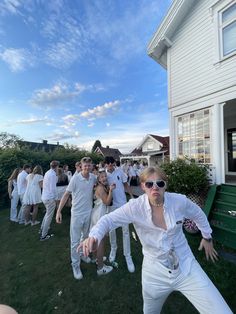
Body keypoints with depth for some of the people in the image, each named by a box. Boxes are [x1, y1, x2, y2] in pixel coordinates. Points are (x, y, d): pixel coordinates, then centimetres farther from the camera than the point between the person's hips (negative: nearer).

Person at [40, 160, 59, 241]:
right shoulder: (53, 174, -20)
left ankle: (42, 229, 40)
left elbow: (44, 185, 13)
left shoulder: (47, 173, 8)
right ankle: (44, 235, 18)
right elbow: (53, 188, -21)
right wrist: (56, 197, -10)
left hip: (44, 197, 9)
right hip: (50, 198, -9)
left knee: (48, 213, 26)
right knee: (49, 216, 5)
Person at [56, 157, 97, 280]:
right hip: (77, 213, -4)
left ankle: (83, 254, 50)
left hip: (89, 212, 5)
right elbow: (66, 194, -15)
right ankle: (75, 264, 33)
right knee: (75, 241, 10)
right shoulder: (75, 178, -19)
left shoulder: (93, 177, -7)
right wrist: (59, 211, -16)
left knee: (86, 237, 25)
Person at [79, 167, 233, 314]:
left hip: (186, 267, 1)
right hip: (155, 272, 0)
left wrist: (207, 237, 16)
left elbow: (198, 215, 4)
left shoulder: (180, 201, -17)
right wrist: (94, 236, -39)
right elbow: (109, 219, -20)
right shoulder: (135, 207, -22)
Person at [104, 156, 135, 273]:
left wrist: (132, 196, -2)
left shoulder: (120, 172, -6)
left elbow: (126, 185, 3)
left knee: (125, 230, 6)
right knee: (111, 228, 17)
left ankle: (127, 255, 23)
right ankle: (113, 249, 42)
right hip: (111, 205, 1)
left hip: (122, 203, -1)